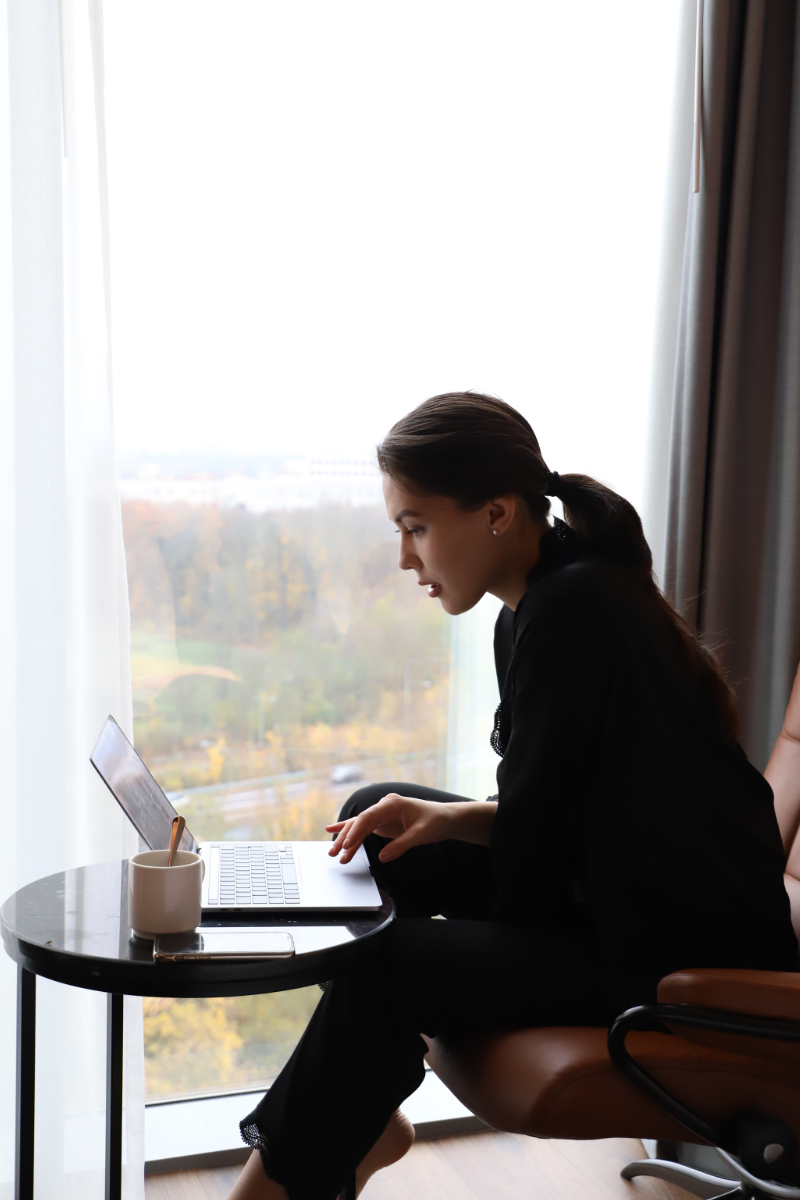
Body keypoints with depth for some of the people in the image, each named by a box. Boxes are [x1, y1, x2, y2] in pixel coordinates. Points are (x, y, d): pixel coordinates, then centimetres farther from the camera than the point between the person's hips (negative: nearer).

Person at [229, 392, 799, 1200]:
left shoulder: (571, 609, -23)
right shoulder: (542, 605, 6)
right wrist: (453, 819, -5)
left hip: (693, 961, -10)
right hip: (618, 899, 10)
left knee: (388, 962, -18)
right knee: (378, 816, 11)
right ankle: (361, 1119, 19)